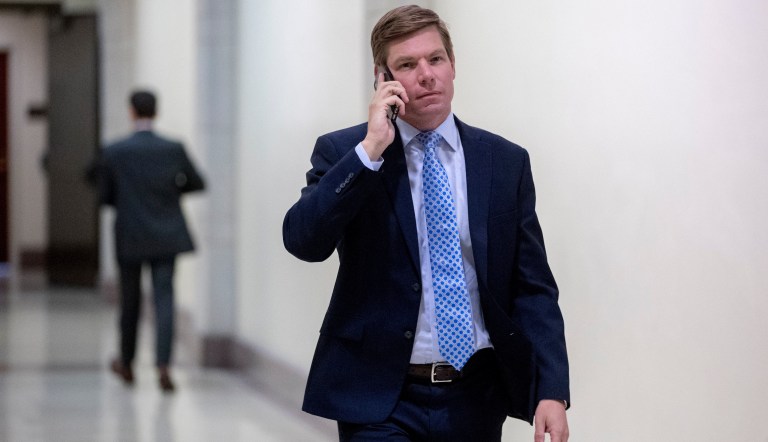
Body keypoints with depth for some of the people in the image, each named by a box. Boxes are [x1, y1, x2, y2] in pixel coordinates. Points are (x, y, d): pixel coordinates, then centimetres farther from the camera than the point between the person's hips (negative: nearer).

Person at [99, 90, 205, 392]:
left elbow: (105, 196, -3)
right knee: (164, 299, -3)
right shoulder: (174, 150, -5)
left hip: (129, 239, 0)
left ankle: (127, 364, 30)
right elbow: (197, 184, 7)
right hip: (167, 238, 0)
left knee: (130, 302, 15)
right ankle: (163, 365, -18)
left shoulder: (114, 152, -9)